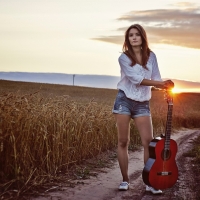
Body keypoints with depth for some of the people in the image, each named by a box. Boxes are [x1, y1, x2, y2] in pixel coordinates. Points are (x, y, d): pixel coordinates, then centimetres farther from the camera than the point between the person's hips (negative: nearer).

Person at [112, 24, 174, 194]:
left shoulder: (151, 56, 7)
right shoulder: (124, 58, -4)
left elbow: (156, 79, 3)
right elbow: (136, 79, -16)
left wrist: (166, 88, -19)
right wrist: (160, 83, -21)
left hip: (143, 104, 3)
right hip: (124, 101, -2)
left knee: (148, 142, -5)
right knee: (123, 141, 1)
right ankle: (125, 180, 12)